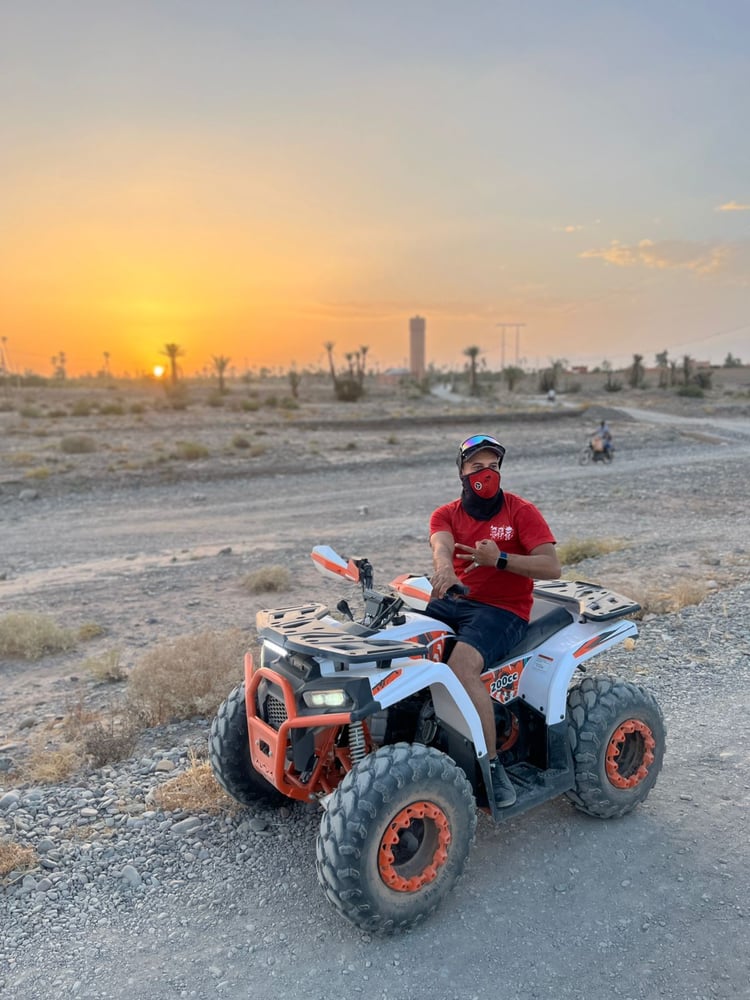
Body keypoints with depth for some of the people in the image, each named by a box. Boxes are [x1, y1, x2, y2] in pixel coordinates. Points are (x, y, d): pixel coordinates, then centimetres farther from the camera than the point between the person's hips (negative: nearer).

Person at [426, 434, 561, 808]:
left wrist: (499, 559, -27)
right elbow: (442, 545, -16)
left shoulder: (521, 511, -1)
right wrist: (444, 567, -42)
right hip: (453, 600, 5)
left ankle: (492, 763, -16)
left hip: (503, 609, -5)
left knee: (462, 665, -31)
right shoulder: (446, 514, 8)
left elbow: (552, 568, -11)